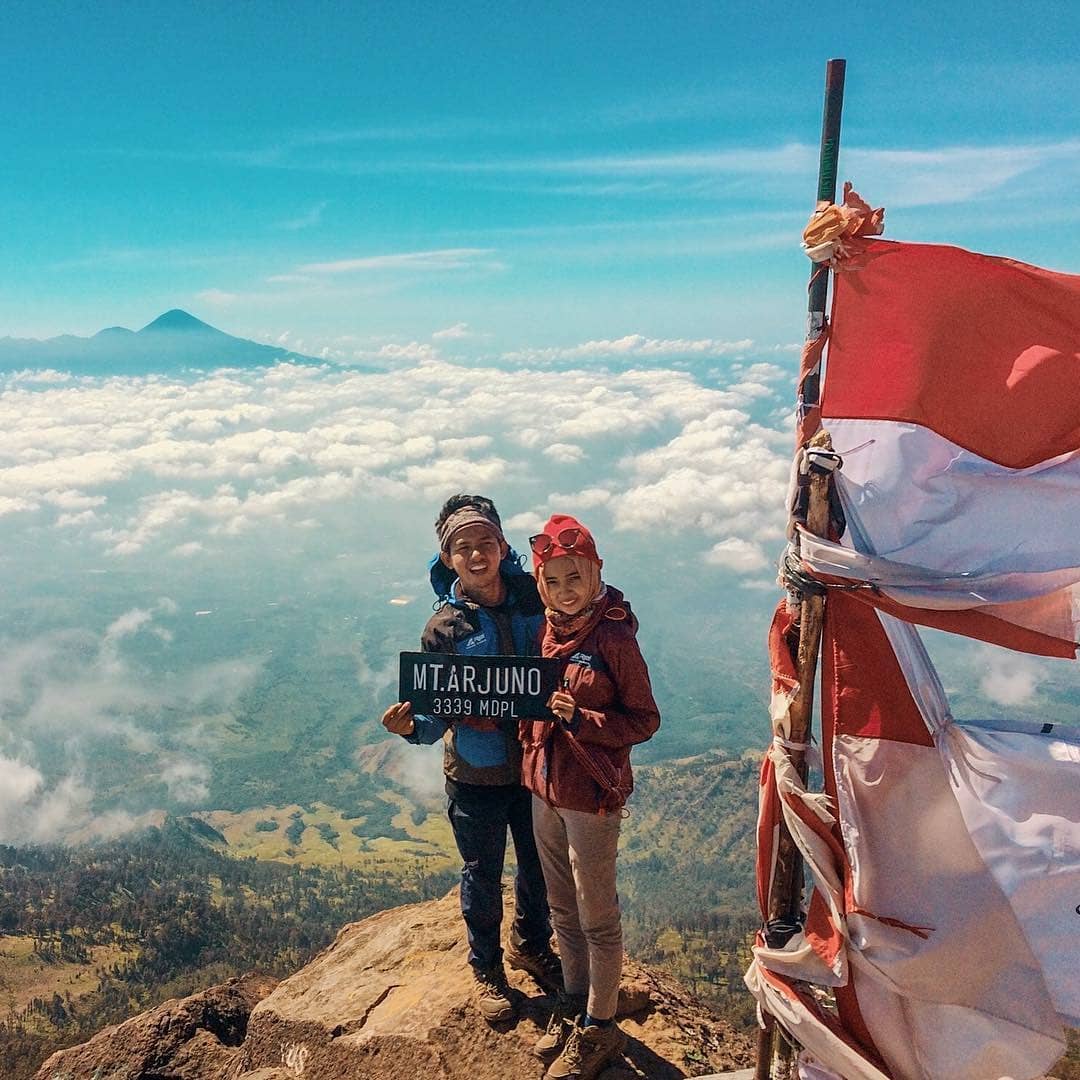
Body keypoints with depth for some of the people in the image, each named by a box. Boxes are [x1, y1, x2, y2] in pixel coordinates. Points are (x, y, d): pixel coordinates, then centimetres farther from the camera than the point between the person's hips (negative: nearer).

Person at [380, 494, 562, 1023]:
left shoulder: (535, 599, -9)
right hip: (476, 777, -2)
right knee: (483, 877, 16)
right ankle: (487, 969, 42)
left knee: (539, 866, 22)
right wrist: (409, 725, -34)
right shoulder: (443, 627, -14)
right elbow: (437, 715, -12)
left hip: (536, 764, 3)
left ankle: (531, 945, 51)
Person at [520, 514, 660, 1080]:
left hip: (592, 795, -7)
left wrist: (581, 720, -25)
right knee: (563, 910, 21)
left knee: (597, 917, 10)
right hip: (544, 788, 7)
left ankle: (599, 1028, 27)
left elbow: (645, 720, -14)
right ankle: (573, 1004, 40)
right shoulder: (549, 631, 2)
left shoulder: (615, 638, -17)